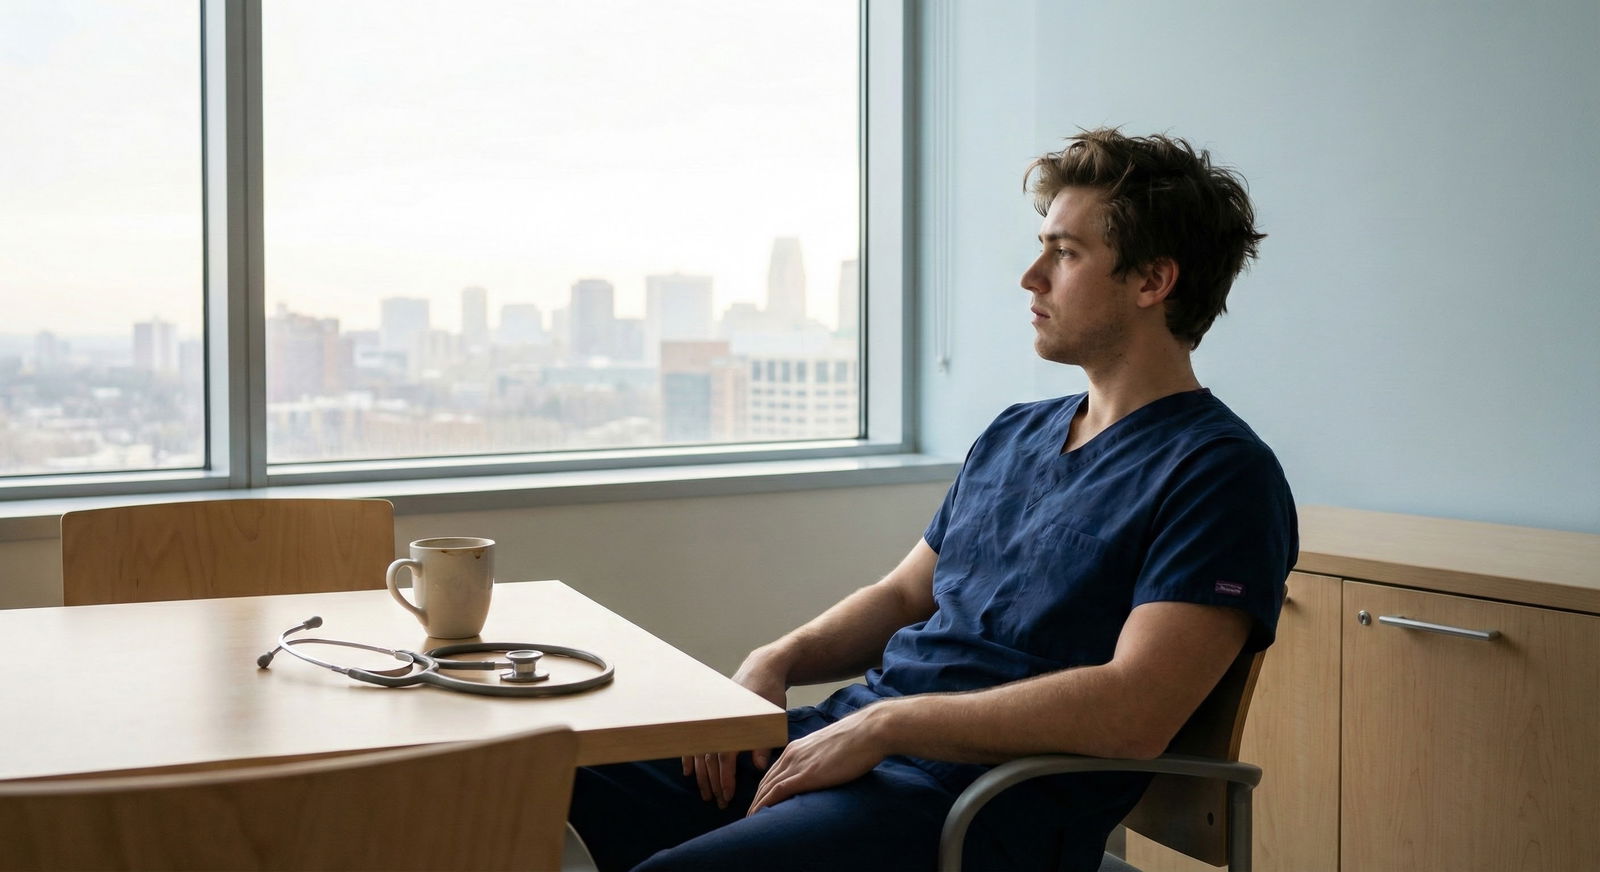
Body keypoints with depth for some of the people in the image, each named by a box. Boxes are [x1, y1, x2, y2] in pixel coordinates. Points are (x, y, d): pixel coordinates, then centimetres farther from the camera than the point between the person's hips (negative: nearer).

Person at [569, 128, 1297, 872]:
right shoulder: (1014, 436, 20)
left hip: (982, 802, -8)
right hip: (849, 733, 8)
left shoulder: (1221, 475, -7)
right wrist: (778, 660, 5)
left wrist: (885, 722, -18)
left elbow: (1133, 712, -19)